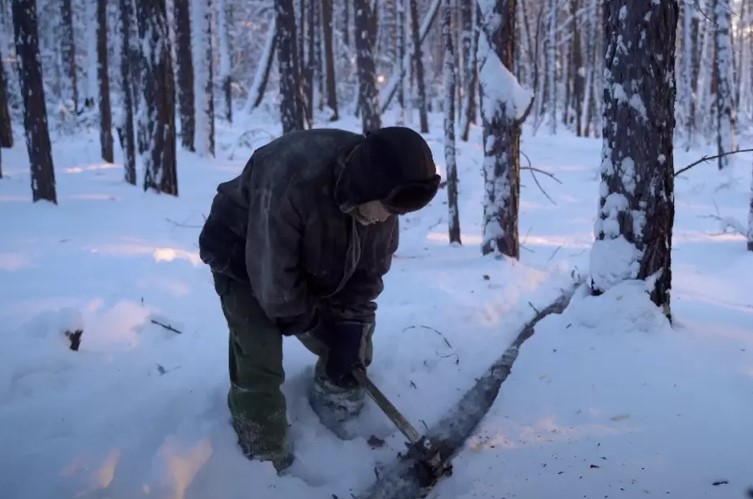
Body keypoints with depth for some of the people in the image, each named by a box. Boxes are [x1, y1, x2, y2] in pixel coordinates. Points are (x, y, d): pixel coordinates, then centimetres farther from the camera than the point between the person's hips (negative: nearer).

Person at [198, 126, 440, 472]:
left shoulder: (379, 194, -22)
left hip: (314, 263, 6)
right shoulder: (290, 180, -43)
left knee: (351, 348, 5)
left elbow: (370, 269, -9)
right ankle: (266, 463, 7)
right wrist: (309, 322, -18)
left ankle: (338, 410, 31)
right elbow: (273, 279, -33)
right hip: (243, 258, -6)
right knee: (259, 363, -12)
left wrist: (350, 329, -15)